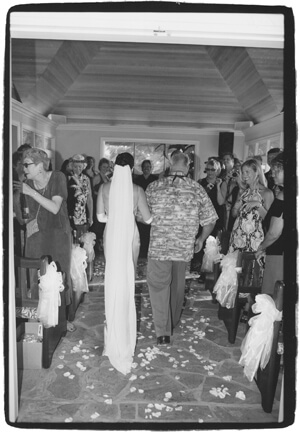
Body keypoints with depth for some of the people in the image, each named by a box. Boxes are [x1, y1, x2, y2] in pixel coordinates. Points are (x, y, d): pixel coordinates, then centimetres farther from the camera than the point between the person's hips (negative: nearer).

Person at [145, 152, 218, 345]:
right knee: (178, 285, 20)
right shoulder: (197, 189, -2)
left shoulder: (153, 187, -4)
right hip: (185, 247, 2)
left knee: (159, 286, 9)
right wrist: (202, 239, 18)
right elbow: (210, 220, 1)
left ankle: (163, 332, 5)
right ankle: (174, 323, 39)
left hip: (159, 246, -2)